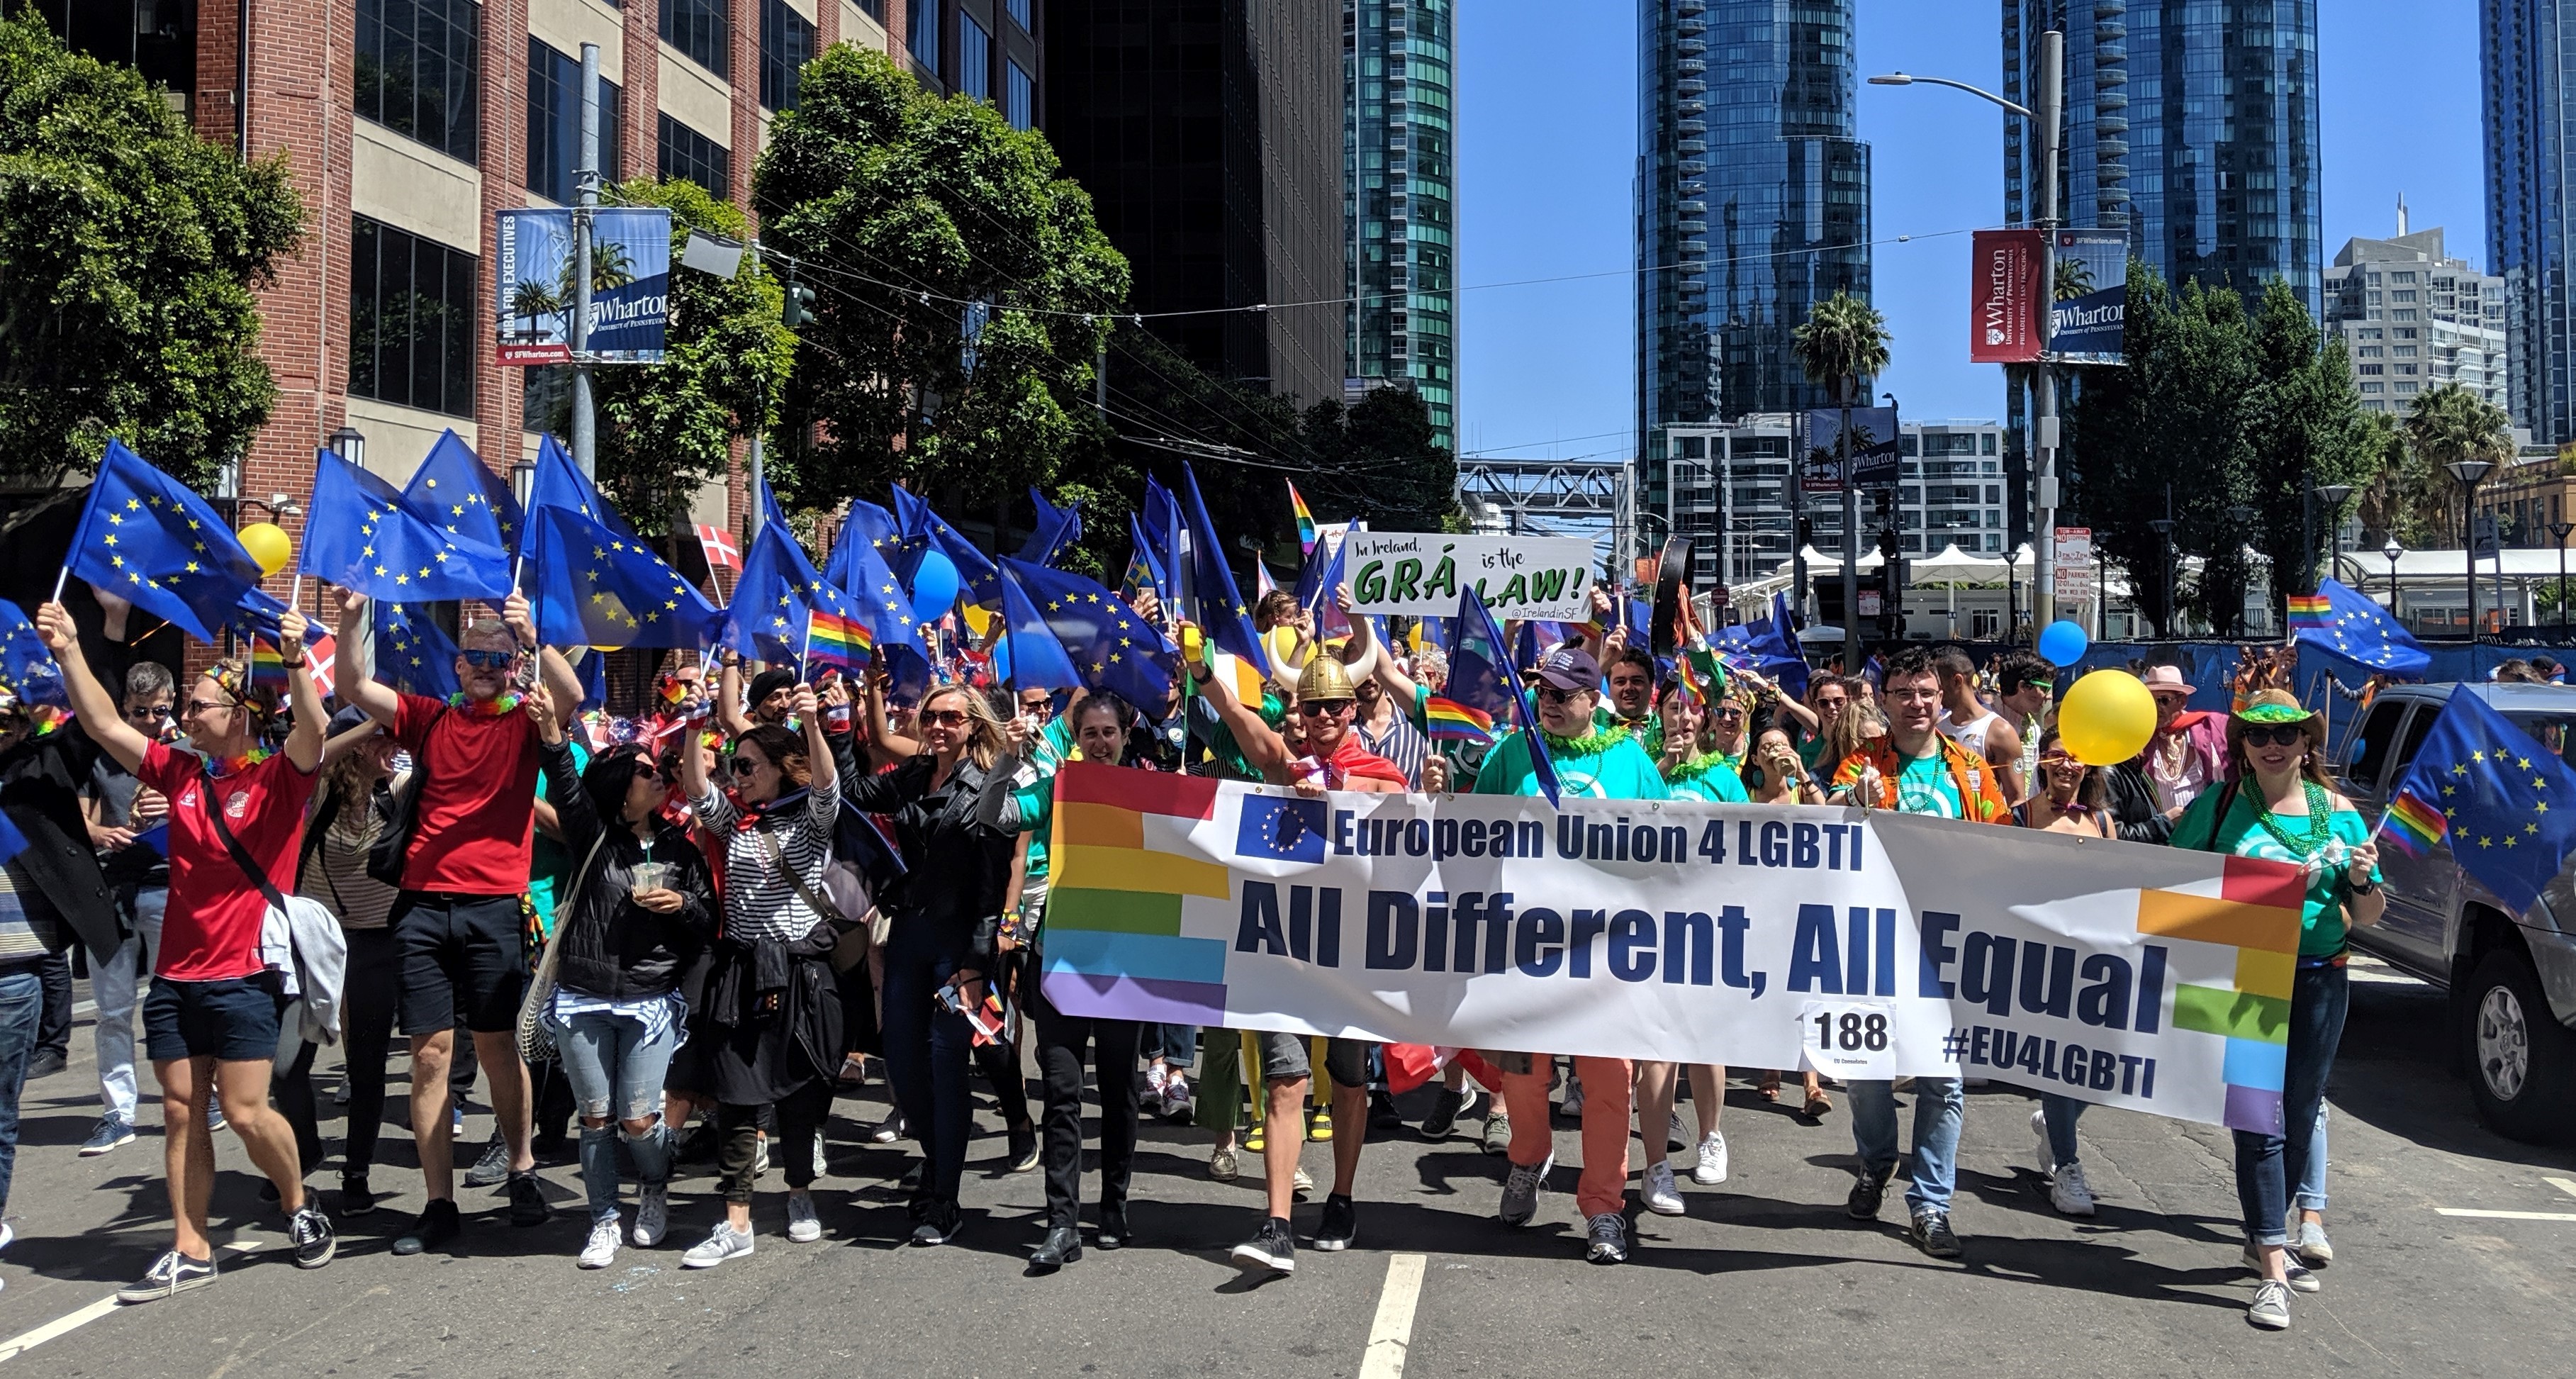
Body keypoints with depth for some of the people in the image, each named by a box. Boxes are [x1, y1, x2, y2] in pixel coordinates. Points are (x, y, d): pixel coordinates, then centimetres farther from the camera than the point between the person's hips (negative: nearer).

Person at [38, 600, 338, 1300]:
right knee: (180, 1114, 7)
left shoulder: (278, 778, -7)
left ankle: (300, 1206, 19)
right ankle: (190, 1251, 15)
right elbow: (105, 725, 8)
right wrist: (68, 652, -1)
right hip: (175, 975, 6)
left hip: (243, 977, -6)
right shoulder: (180, 771, 8)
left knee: (245, 1113, -6)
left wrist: (297, 661, -41)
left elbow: (312, 732, -26)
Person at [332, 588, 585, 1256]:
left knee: (496, 1045, 6)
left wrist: (533, 638, -30)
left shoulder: (524, 721, 4)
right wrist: (352, 620, -10)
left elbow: (571, 696, -16)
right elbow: (355, 689, 4)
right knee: (430, 1053, 2)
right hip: (423, 905, 2)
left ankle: (522, 1170, 26)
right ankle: (439, 1205, 8)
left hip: (494, 906, -2)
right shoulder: (431, 719, 11)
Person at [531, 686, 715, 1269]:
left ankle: (654, 1188, 28)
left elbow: (708, 922, 9)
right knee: (595, 1118, 5)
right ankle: (603, 1221, 21)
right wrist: (553, 739, -38)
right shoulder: (593, 838, 0)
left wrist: (682, 905, -13)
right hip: (583, 1001, 0)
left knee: (639, 1121, -3)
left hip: (652, 1000, 0)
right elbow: (568, 792, -20)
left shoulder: (679, 848, 6)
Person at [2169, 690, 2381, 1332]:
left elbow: (2368, 917, 11)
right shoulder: (2219, 806, 1)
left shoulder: (2339, 813, 8)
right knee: (2259, 1121, -7)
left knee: (2299, 1118, 13)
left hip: (2319, 982, 3)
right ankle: (2273, 1270, -7)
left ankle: (2264, 1239, 31)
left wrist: (2362, 880, -10)